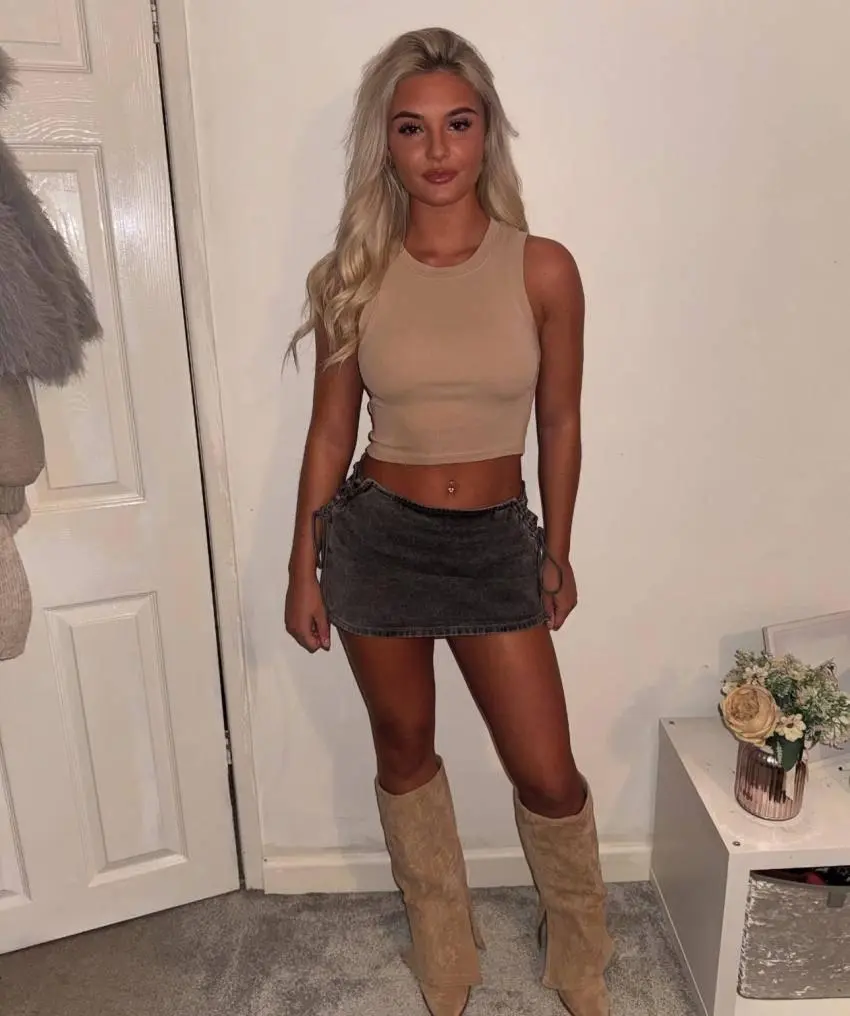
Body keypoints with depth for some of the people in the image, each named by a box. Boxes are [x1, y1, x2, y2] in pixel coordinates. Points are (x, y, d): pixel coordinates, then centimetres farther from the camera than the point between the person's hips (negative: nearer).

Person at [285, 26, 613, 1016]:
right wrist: (303, 569, 3)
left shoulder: (541, 268, -6)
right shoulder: (352, 274, -4)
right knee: (405, 750, 16)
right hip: (377, 537, 1)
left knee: (548, 776, 5)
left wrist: (556, 554, 7)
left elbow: (559, 423, 2)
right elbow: (330, 430, 1)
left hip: (496, 541, 0)